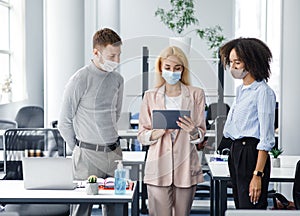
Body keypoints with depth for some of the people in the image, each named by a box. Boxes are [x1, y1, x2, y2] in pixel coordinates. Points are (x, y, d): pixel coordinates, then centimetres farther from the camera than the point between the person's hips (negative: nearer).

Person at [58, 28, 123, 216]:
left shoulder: (118, 80, 8)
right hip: (88, 154, -6)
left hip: (114, 151, 6)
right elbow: (65, 122, -4)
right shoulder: (80, 80, -10)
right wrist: (79, 149, 4)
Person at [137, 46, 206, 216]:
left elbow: (201, 135, 5)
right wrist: (159, 131, -14)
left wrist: (193, 131, -18)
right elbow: (142, 135, 7)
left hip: (185, 166, 1)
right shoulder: (150, 96, 8)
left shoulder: (196, 94, 7)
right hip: (159, 167, 0)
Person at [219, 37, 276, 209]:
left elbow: (266, 138, -16)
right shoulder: (241, 90, 16)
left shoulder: (263, 92, -12)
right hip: (236, 152, 9)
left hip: (252, 154, -9)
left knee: (250, 208, -7)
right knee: (240, 207, 12)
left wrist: (258, 175, -20)